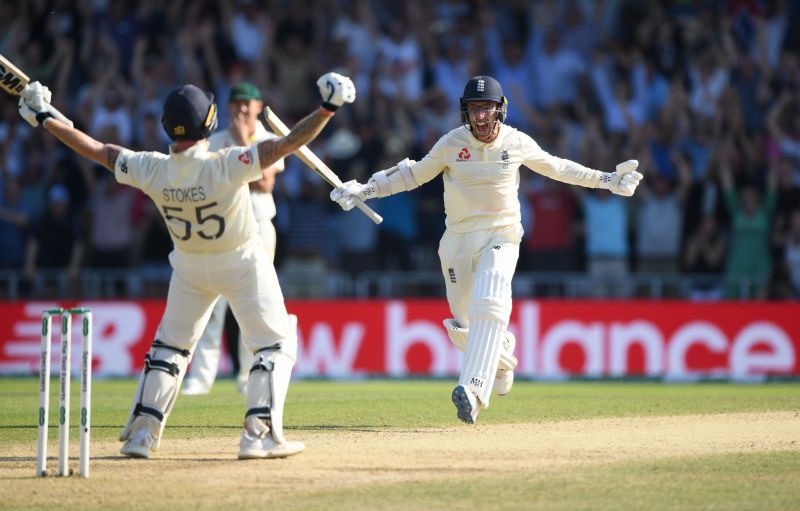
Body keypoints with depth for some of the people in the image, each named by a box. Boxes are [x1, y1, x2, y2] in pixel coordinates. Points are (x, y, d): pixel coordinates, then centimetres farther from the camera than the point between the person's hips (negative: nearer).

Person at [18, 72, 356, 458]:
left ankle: (142, 432, 12)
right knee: (276, 345, 6)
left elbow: (97, 150, -9)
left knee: (170, 344, 19)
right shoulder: (226, 167, -32)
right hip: (242, 264, -4)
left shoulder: (151, 170, -20)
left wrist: (45, 120, 2)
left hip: (190, 267, 4)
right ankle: (260, 434, -5)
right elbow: (289, 143, -36)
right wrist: (328, 109, -35)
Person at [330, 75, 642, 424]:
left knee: (488, 307, -26)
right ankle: (503, 359, 40)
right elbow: (414, 174, 7)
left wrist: (605, 180, 13)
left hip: (500, 238, -2)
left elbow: (554, 167, 13)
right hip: (457, 240, 2)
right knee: (463, 326, 6)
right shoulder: (451, 144, -5)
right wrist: (365, 190, -1)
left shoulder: (517, 143, -4)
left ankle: (473, 390, -37)